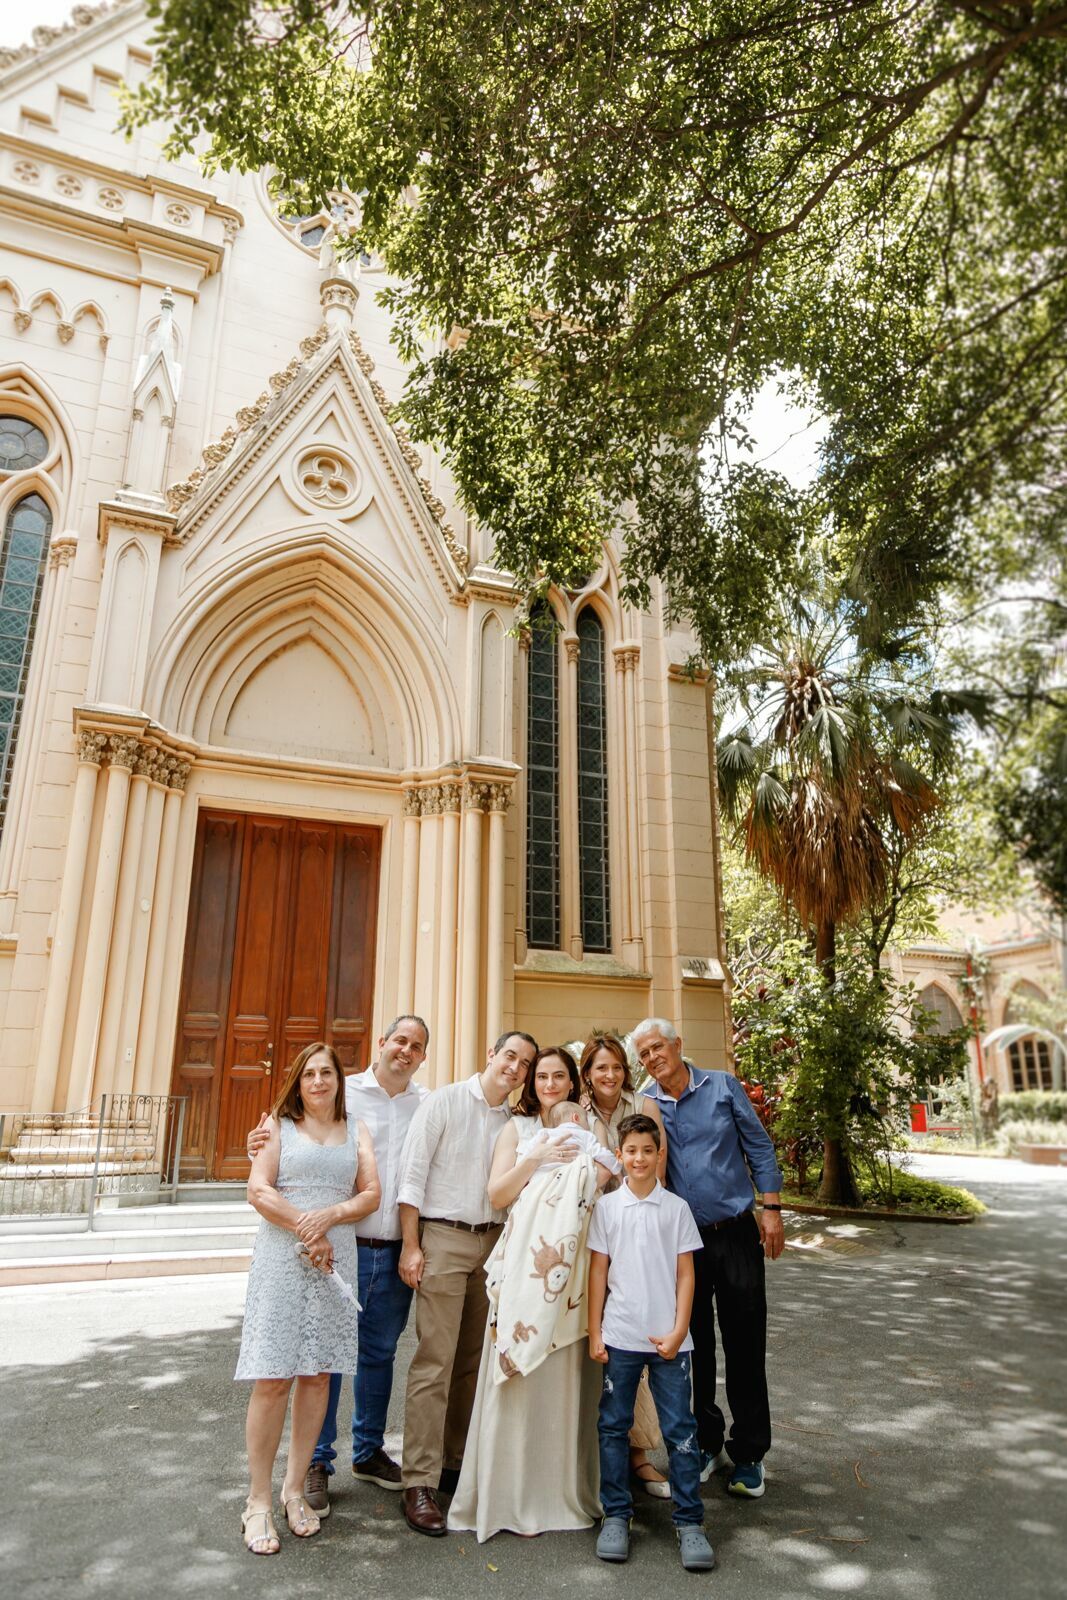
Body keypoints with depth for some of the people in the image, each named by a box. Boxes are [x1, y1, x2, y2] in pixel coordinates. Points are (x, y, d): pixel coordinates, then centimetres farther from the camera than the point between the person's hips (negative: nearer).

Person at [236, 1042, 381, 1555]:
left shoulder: (356, 1132, 12)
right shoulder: (280, 1125, 6)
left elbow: (372, 1194, 3)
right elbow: (259, 1190, -5)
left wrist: (329, 1216, -13)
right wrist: (304, 1229, -12)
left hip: (335, 1258, 3)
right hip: (281, 1257, -3)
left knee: (317, 1374, 7)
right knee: (272, 1378, -3)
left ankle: (294, 1490, 21)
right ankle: (258, 1502, 10)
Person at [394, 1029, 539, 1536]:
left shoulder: (516, 1121, 9)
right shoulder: (445, 1102, -4)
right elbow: (413, 1174, -7)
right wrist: (411, 1246, -10)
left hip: (493, 1241, 5)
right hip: (443, 1237, -5)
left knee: (475, 1361, 11)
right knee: (434, 1362, -4)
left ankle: (456, 1462, 25)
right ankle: (420, 1483, 4)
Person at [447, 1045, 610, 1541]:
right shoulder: (518, 1129, 9)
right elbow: (497, 1194, 1)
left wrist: (591, 1141, -6)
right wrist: (536, 1159, -9)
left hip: (574, 1264, 2)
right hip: (526, 1261, -1)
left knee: (567, 1374, 5)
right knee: (520, 1372, 0)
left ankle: (565, 1489, 20)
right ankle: (515, 1494, 13)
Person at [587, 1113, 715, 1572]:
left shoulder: (676, 1208, 0)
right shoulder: (606, 1207, 0)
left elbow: (686, 1274, 2)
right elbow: (598, 1271, 3)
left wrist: (678, 1331, -5)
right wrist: (594, 1332, 0)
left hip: (669, 1338, 0)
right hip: (620, 1336, 1)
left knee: (680, 1429, 4)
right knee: (613, 1426, 9)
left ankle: (689, 1521, 17)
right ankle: (616, 1515, 23)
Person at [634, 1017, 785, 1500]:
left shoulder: (723, 1087, -3)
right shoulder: (645, 1106, 0)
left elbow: (759, 1146, 0)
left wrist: (771, 1209, -3)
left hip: (736, 1233, -1)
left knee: (744, 1343, 5)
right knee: (694, 1345, 12)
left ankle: (748, 1452, 20)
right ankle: (706, 1442, 29)